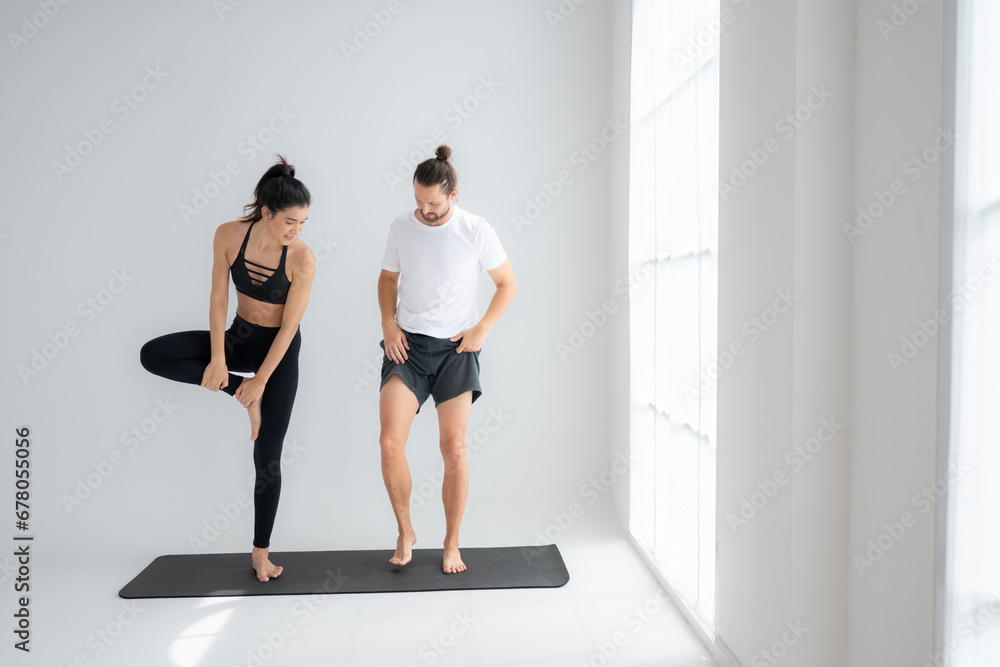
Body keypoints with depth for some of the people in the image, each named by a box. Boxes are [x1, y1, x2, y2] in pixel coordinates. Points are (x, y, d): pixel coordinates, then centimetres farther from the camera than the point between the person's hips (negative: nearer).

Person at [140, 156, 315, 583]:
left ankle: (260, 553, 13)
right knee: (152, 355, -17)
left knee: (267, 457, -2)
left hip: (279, 349, -4)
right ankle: (239, 390, -6)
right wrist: (217, 360, -15)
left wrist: (261, 380, -15)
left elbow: (289, 326, -18)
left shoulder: (302, 259, -23)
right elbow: (218, 299, -9)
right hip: (239, 336, 4)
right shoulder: (229, 235, -15)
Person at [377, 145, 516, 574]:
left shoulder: (476, 231, -5)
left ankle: (451, 545, 16)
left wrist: (482, 329, -8)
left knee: (454, 449, -2)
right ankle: (405, 532, 11)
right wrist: (388, 323, 2)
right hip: (407, 344, 2)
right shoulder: (401, 227, 3)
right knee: (390, 442, -12)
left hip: (455, 348, -2)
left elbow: (507, 284, 4)